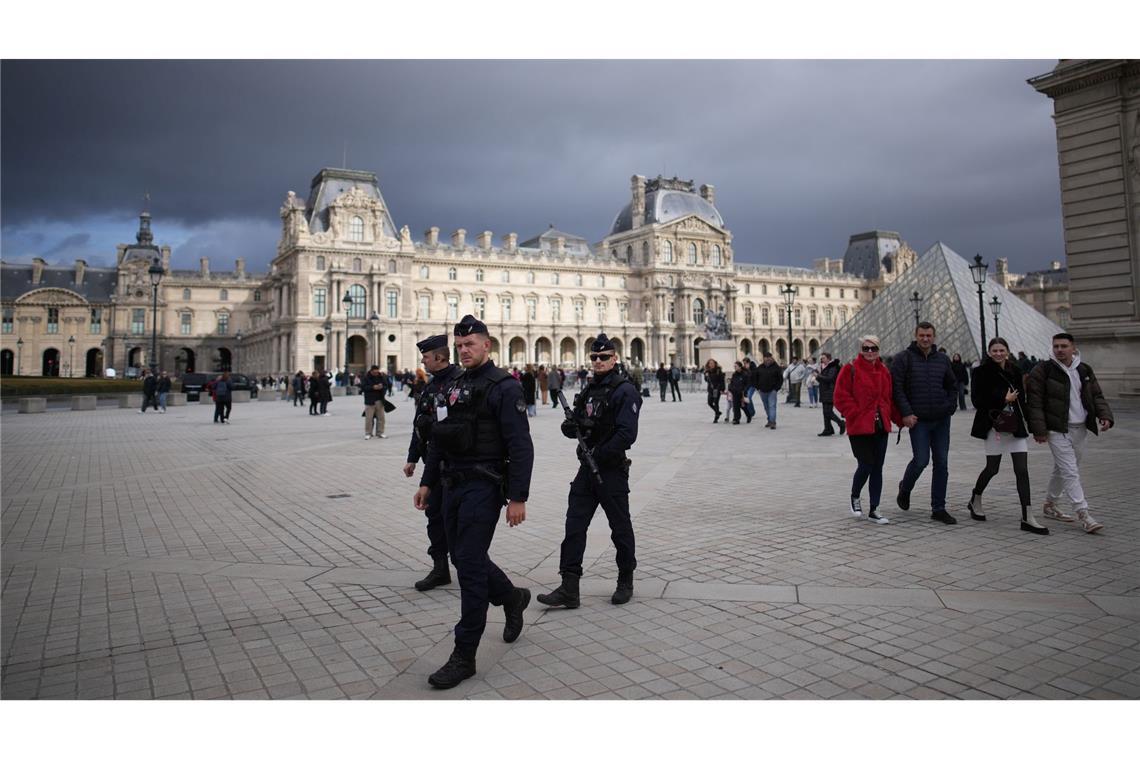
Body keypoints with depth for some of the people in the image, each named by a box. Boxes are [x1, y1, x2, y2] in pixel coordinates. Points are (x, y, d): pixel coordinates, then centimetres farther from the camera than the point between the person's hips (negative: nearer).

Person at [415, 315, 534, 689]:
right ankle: (513, 598, 42)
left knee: (469, 564, -6)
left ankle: (464, 656, 5)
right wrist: (427, 482, 15)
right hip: (453, 486, 8)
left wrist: (518, 497, -19)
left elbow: (521, 446, -16)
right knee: (463, 557, 16)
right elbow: (439, 439, 19)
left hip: (483, 487, -8)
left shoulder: (503, 388, -11)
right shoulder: (456, 387, 14)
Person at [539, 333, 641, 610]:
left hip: (612, 470, -7)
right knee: (574, 525, 2)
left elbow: (626, 434, -20)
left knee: (620, 527, 8)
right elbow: (576, 426, 18)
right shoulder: (589, 389, 13)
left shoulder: (624, 391, -11)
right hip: (587, 470, 7)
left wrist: (598, 456, -19)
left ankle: (626, 582, 26)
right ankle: (569, 589, 5)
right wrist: (570, 426, -6)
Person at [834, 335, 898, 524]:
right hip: (859, 428, -5)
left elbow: (890, 398, 17)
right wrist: (856, 415, -16)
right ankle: (855, 497, 22)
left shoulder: (885, 371, 12)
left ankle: (873, 510, 15)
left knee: (877, 469, 7)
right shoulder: (850, 369, -6)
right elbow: (841, 397, -10)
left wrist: (898, 419, 7)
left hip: (881, 427, 6)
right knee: (865, 466, -7)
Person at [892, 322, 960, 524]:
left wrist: (950, 407, 5)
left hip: (941, 420, 5)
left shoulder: (942, 360, 11)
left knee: (941, 463, 4)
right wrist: (906, 413, -15)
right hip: (918, 420, -5)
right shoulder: (904, 358, -3)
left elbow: (953, 386, 20)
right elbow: (897, 388, -8)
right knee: (921, 460, -10)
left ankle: (938, 509, 13)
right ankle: (905, 488, 22)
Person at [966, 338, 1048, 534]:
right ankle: (975, 501, 31)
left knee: (1022, 470, -1)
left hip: (1015, 425, 4)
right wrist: (1003, 400, -15)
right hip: (995, 425, -4)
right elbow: (977, 400, -12)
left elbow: (1021, 397, 17)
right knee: (992, 468, 5)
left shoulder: (1015, 370, 7)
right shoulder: (982, 371, -8)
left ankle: (1027, 517, 1)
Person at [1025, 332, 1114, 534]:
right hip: (1058, 430, -6)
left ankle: (1050, 505, 30)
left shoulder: (1085, 370, 9)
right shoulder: (1042, 371, -8)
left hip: (1081, 429, 6)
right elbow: (1034, 402, -10)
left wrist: (1105, 415, -3)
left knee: (1062, 469, 16)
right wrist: (1039, 430, -14)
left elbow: (1097, 396, 16)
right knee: (1070, 472, -10)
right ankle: (1083, 514, -9)